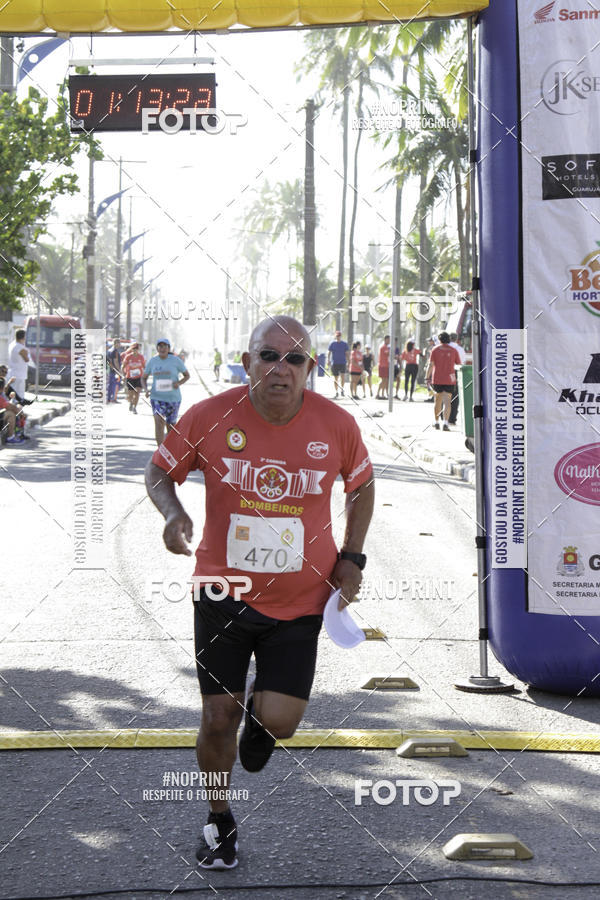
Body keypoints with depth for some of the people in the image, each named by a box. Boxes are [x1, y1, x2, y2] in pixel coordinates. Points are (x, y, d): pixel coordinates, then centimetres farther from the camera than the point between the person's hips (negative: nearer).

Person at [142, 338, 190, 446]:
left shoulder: (175, 360, -5)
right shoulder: (152, 361, 1)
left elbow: (187, 375, 5)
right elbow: (144, 378, 11)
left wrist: (179, 383, -16)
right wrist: (146, 390, -9)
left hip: (173, 397, 0)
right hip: (157, 397, 0)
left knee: (171, 426, 11)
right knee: (159, 422, -20)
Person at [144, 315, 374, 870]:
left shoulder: (336, 425, -8)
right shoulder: (210, 418, -12)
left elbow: (361, 485, 11)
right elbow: (160, 472, 4)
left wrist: (351, 558, 3)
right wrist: (173, 513, -17)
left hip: (300, 599, 0)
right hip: (224, 591, 0)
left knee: (279, 721, -7)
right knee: (218, 719, 2)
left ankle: (261, 716, 33)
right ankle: (220, 823, 29)